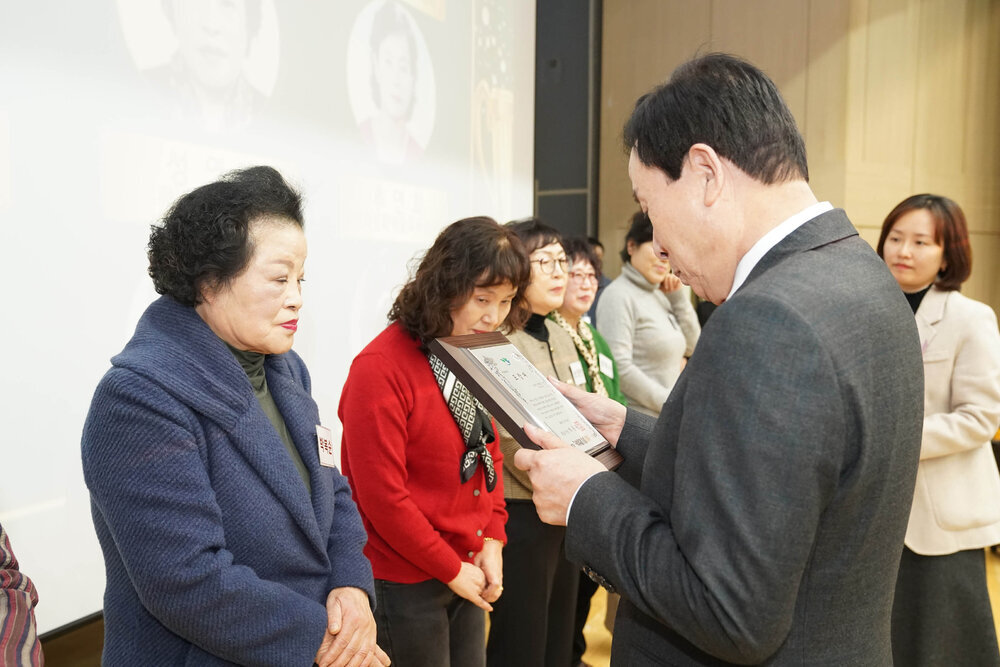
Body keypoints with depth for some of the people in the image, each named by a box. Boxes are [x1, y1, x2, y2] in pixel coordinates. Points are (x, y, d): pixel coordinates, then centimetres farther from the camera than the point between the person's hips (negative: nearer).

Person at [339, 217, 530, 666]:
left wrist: (491, 542, 0)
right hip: (405, 585, -7)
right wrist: (451, 570, -13)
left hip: (467, 572, 7)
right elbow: (382, 495, -20)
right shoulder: (381, 367, -19)